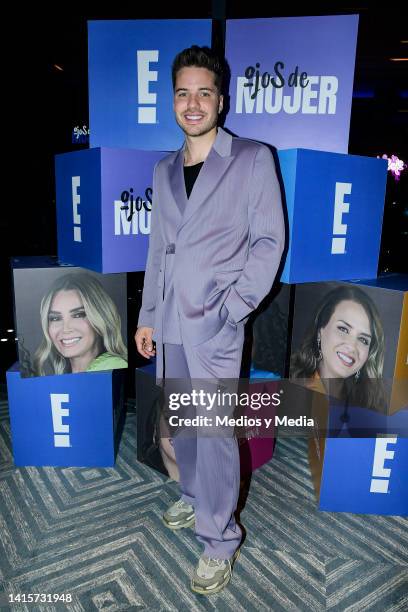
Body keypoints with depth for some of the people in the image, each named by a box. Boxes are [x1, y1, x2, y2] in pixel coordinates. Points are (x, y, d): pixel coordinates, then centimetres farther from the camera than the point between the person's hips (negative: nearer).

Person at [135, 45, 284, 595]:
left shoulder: (253, 159, -1)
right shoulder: (164, 170, 14)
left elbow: (269, 241, -5)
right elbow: (158, 249, 16)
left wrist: (233, 308, -14)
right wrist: (147, 316, 14)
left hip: (216, 325, -5)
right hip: (169, 323, 6)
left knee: (214, 430, -1)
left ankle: (220, 540, 18)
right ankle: (195, 498, 40)